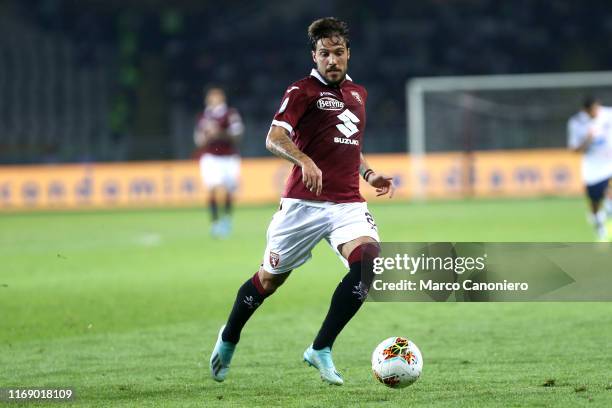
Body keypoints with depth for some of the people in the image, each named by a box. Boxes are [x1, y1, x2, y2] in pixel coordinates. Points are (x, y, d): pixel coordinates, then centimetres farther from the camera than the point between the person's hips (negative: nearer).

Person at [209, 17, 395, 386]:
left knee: (368, 259, -21)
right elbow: (274, 138, -20)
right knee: (271, 278, 6)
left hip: (348, 203, 5)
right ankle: (228, 340, 34)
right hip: (304, 203, -5)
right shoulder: (303, 91, -4)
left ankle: (321, 350, -12)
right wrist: (305, 161, -37)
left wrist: (369, 174, 16)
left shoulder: (358, 93, 17)